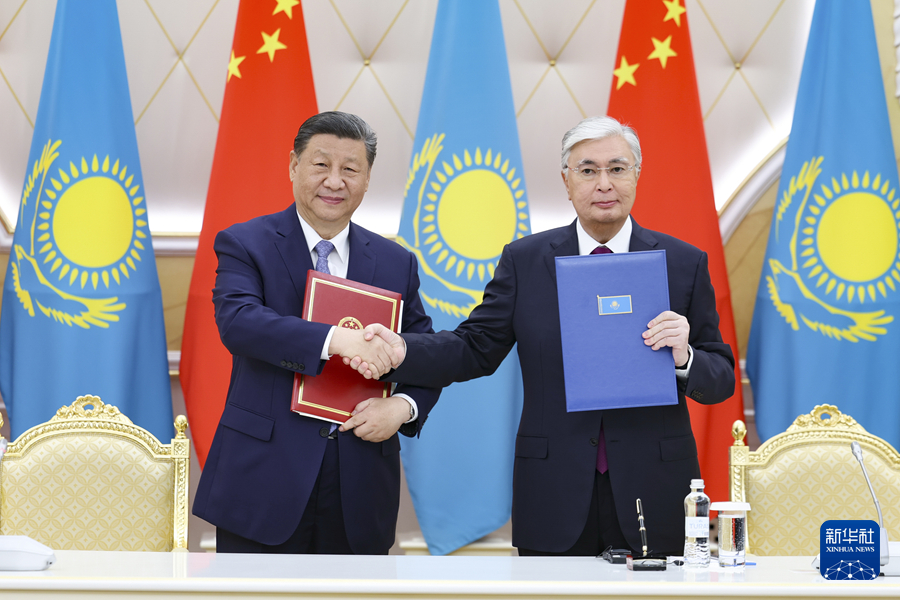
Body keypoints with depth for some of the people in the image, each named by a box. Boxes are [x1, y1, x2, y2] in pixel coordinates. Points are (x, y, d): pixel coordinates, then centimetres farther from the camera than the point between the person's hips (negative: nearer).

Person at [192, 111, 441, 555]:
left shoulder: (397, 264, 10)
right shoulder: (244, 245, -1)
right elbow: (236, 321, -20)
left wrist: (404, 405, -10)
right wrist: (334, 339, -32)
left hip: (359, 489, 4)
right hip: (264, 481, -3)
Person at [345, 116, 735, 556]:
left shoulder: (684, 264, 3)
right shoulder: (524, 260, 6)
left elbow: (721, 381, 4)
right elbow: (476, 350, 3)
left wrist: (683, 358, -19)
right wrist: (400, 350, -14)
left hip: (653, 498, 0)